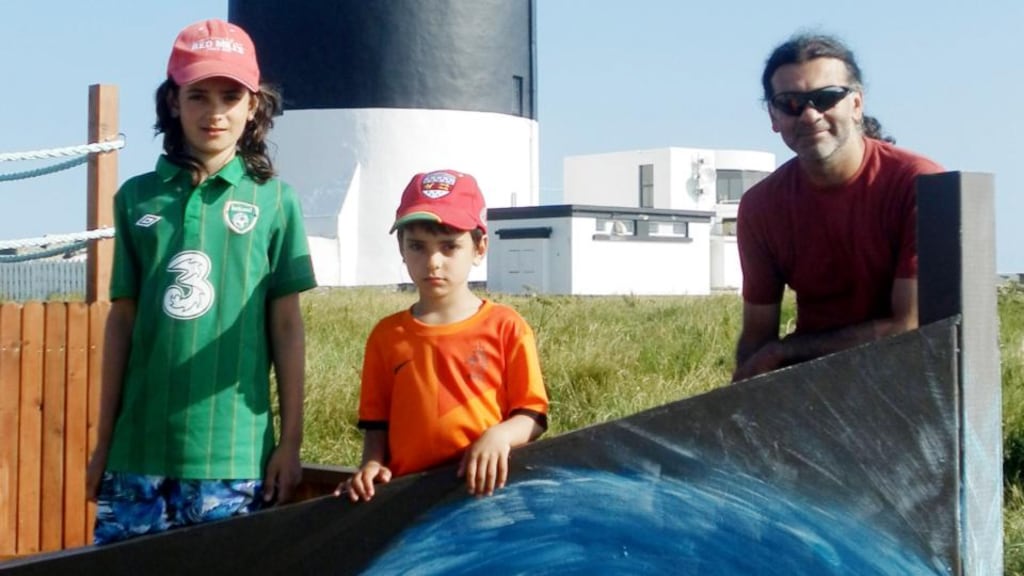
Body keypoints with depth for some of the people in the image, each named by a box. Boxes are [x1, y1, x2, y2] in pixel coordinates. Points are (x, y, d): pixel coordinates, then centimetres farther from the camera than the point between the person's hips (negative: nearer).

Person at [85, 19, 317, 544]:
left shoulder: (273, 199, 3)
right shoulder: (137, 198, 7)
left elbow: (286, 324, 3)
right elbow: (121, 321, 9)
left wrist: (290, 440, 1)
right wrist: (103, 442, 9)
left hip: (234, 453, -1)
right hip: (139, 450, 2)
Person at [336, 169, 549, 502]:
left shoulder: (506, 327, 4)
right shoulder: (386, 336, 10)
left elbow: (533, 416, 3)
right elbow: (376, 424, 13)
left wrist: (500, 435, -15)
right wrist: (372, 465, -4)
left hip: (485, 489, -1)